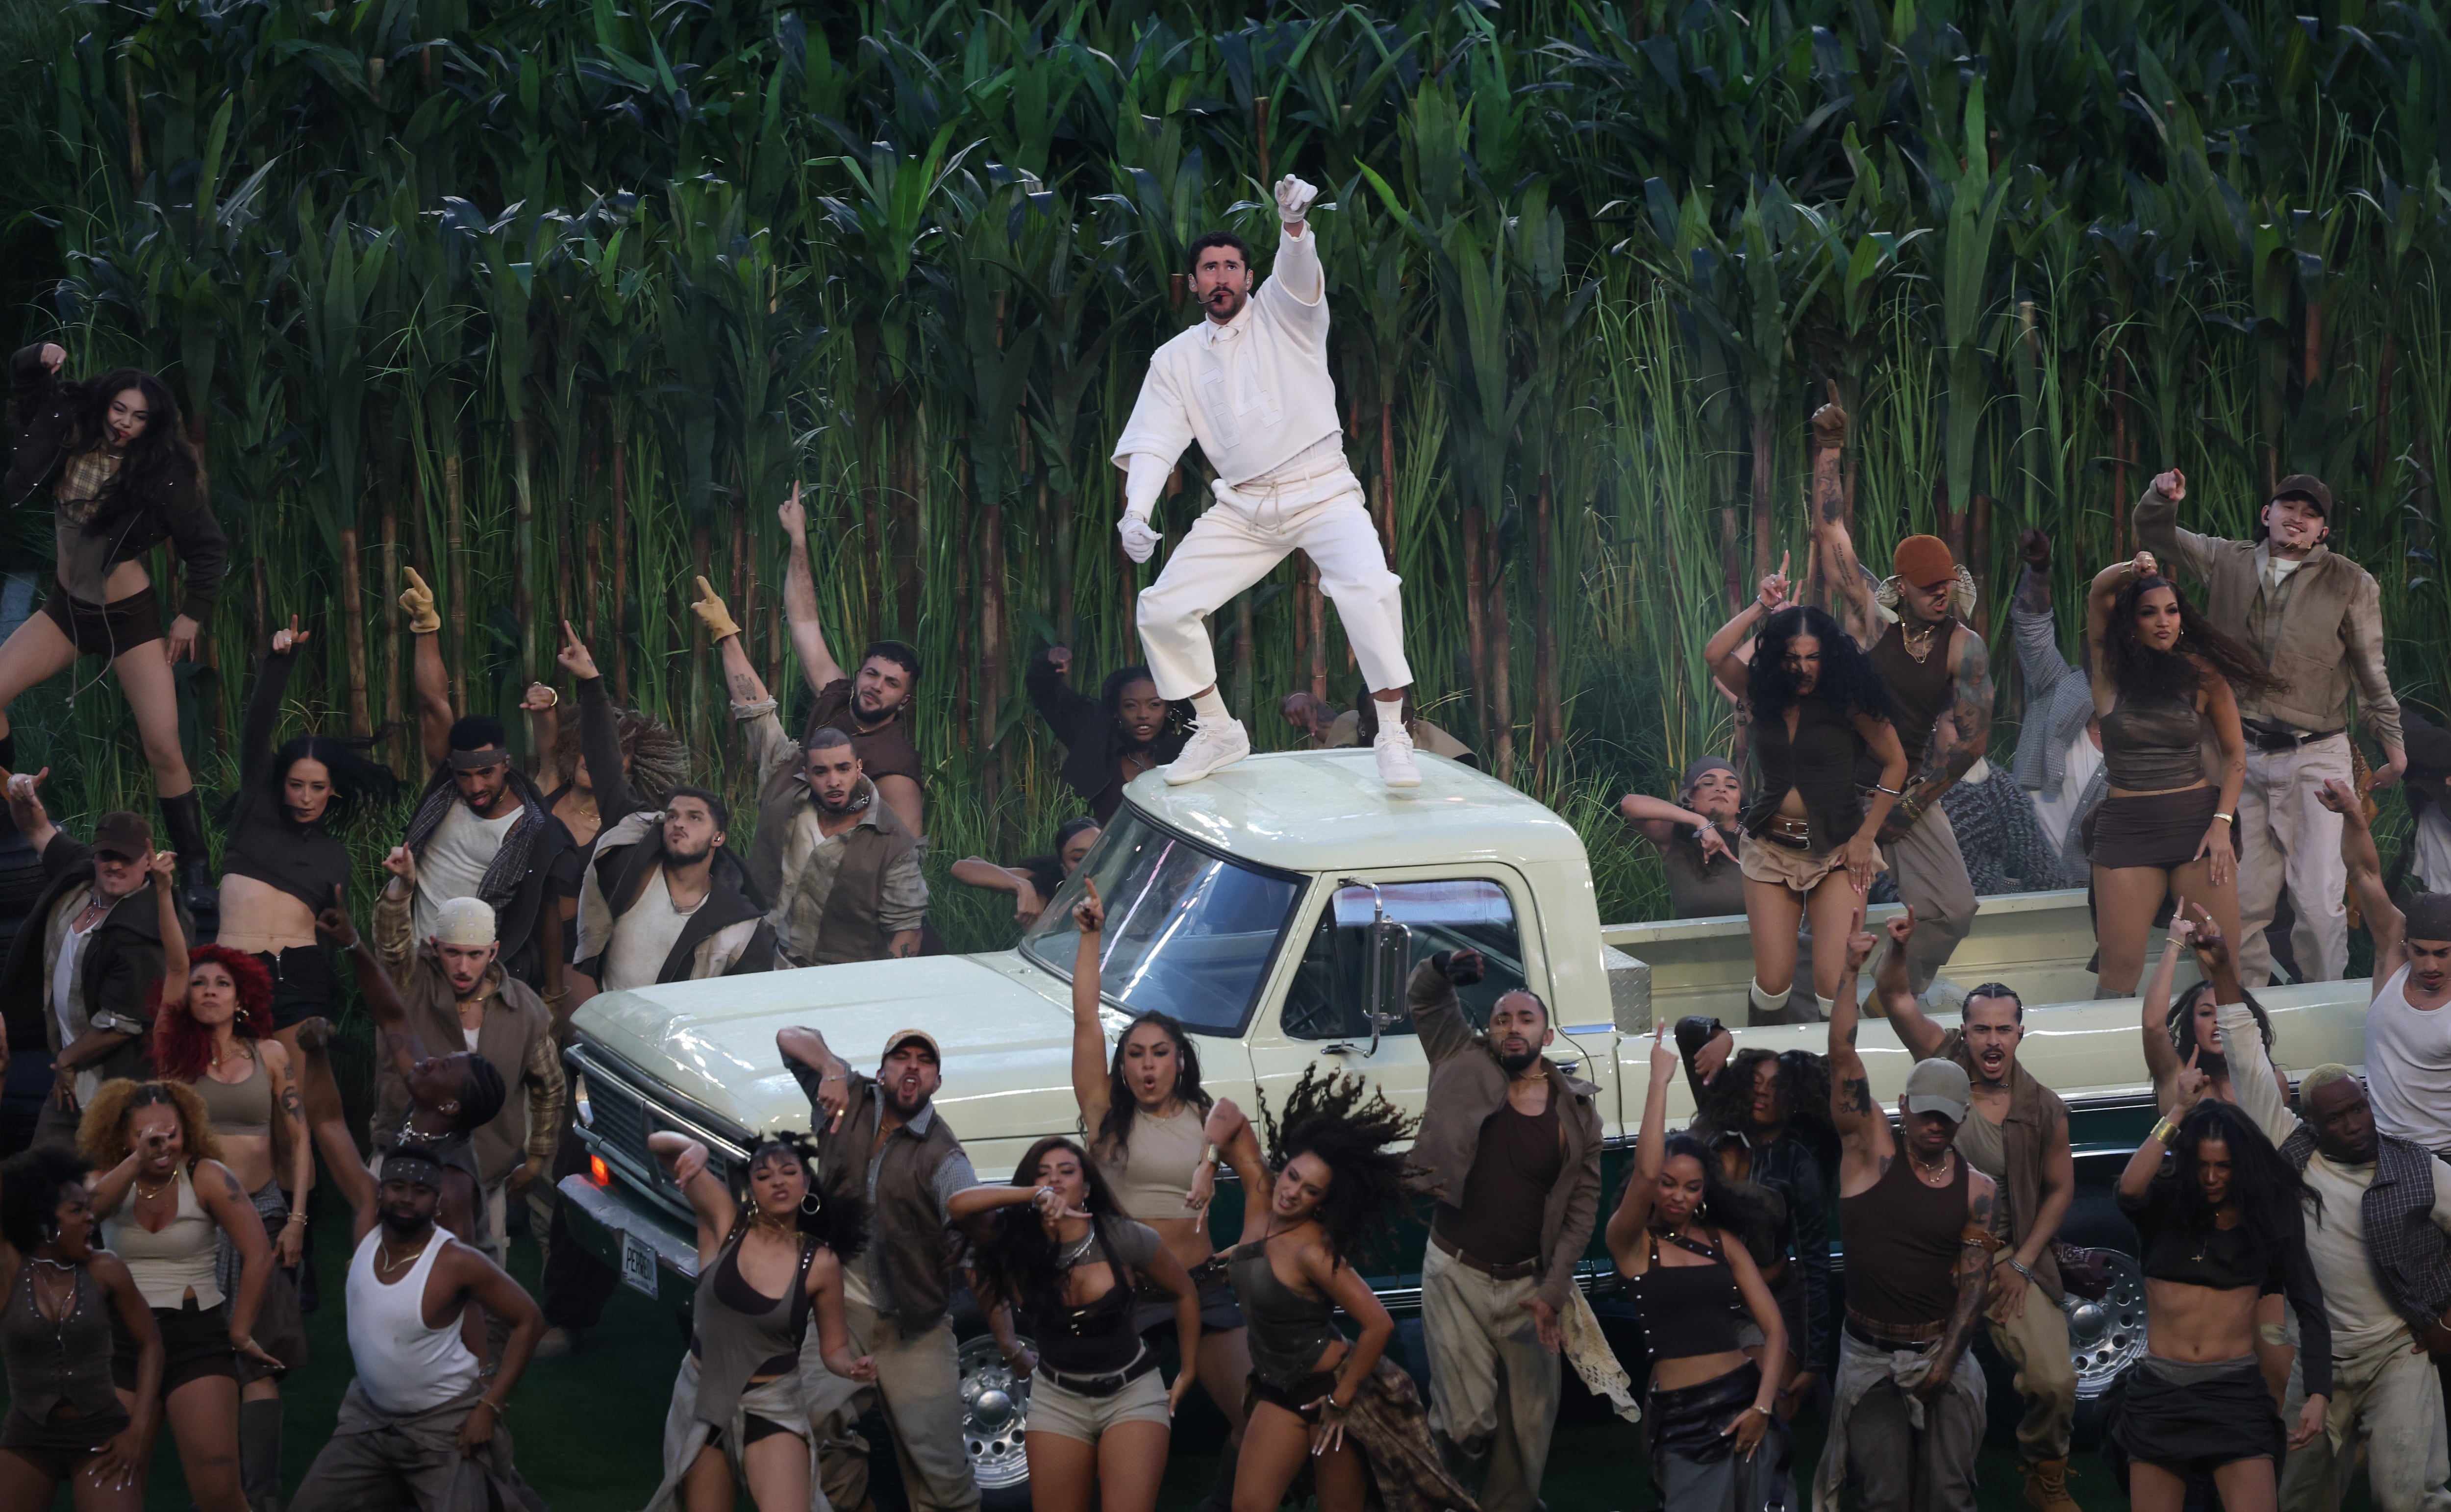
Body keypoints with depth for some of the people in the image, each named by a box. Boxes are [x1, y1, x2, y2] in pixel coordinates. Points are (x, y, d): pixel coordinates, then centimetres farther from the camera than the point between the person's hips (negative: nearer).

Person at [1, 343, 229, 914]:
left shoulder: (164, 475, -16)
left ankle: (197, 874, -3)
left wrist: (192, 615, -6)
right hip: (67, 610, 4)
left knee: (164, 749, -11)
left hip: (131, 618, -4)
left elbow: (209, 549, -5)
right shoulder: (69, 435, -7)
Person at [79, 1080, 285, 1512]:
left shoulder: (206, 1177, -6)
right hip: (124, 1342, 3)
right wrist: (140, 1160, -34)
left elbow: (258, 1255, -9)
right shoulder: (112, 1180, 3)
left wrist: (240, 1333, -6)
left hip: (197, 1335, -3)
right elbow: (87, 1208, -21)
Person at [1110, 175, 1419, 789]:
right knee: (1161, 610, -4)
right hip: (1242, 506, 4)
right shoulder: (1176, 359, 11)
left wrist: (1295, 224, -43)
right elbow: (1153, 440, 4)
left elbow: (1300, 272, -19)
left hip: (1322, 493, -4)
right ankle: (1217, 732, 16)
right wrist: (1136, 510, -15)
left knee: (1368, 589, -29)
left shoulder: (1280, 312, 3)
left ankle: (1392, 737, -20)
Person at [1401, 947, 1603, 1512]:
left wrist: (1552, 1291, -9)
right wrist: (1442, 970, -16)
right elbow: (1424, 1000, 8)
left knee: (1529, 1424, 6)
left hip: (1527, 1285, 1)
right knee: (1468, 1424, -7)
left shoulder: (1577, 1111, -1)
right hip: (1457, 1276, -1)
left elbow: (1582, 1206, -1)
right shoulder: (1468, 1069, -1)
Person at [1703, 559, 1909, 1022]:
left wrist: (1865, 837, -3)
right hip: (1772, 849, 3)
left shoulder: (1848, 702, -6)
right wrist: (1762, 607, -10)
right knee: (1773, 984, -5)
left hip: (1836, 850, -3)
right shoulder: (1763, 694, 3)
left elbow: (1896, 763, -1)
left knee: (1834, 985, -15)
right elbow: (1715, 655, -12)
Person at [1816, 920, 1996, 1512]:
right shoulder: (1871, 1152, -4)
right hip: (1870, 1355, -1)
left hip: (1941, 1353, 1)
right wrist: (1851, 972, -18)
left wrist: (1945, 1363, -10)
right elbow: (1843, 1056, -12)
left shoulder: (1976, 1190, 1)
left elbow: (1975, 1281, -1)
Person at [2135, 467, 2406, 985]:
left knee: (2320, 899, -10)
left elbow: (2371, 673, 7)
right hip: (2240, 754, 3)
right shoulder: (2228, 563, 10)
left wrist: (2393, 744, 8)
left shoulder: (2351, 584, 3)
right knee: (2241, 899, 5)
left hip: (2315, 757, -3)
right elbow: (2154, 534, 17)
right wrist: (2162, 497, -4)